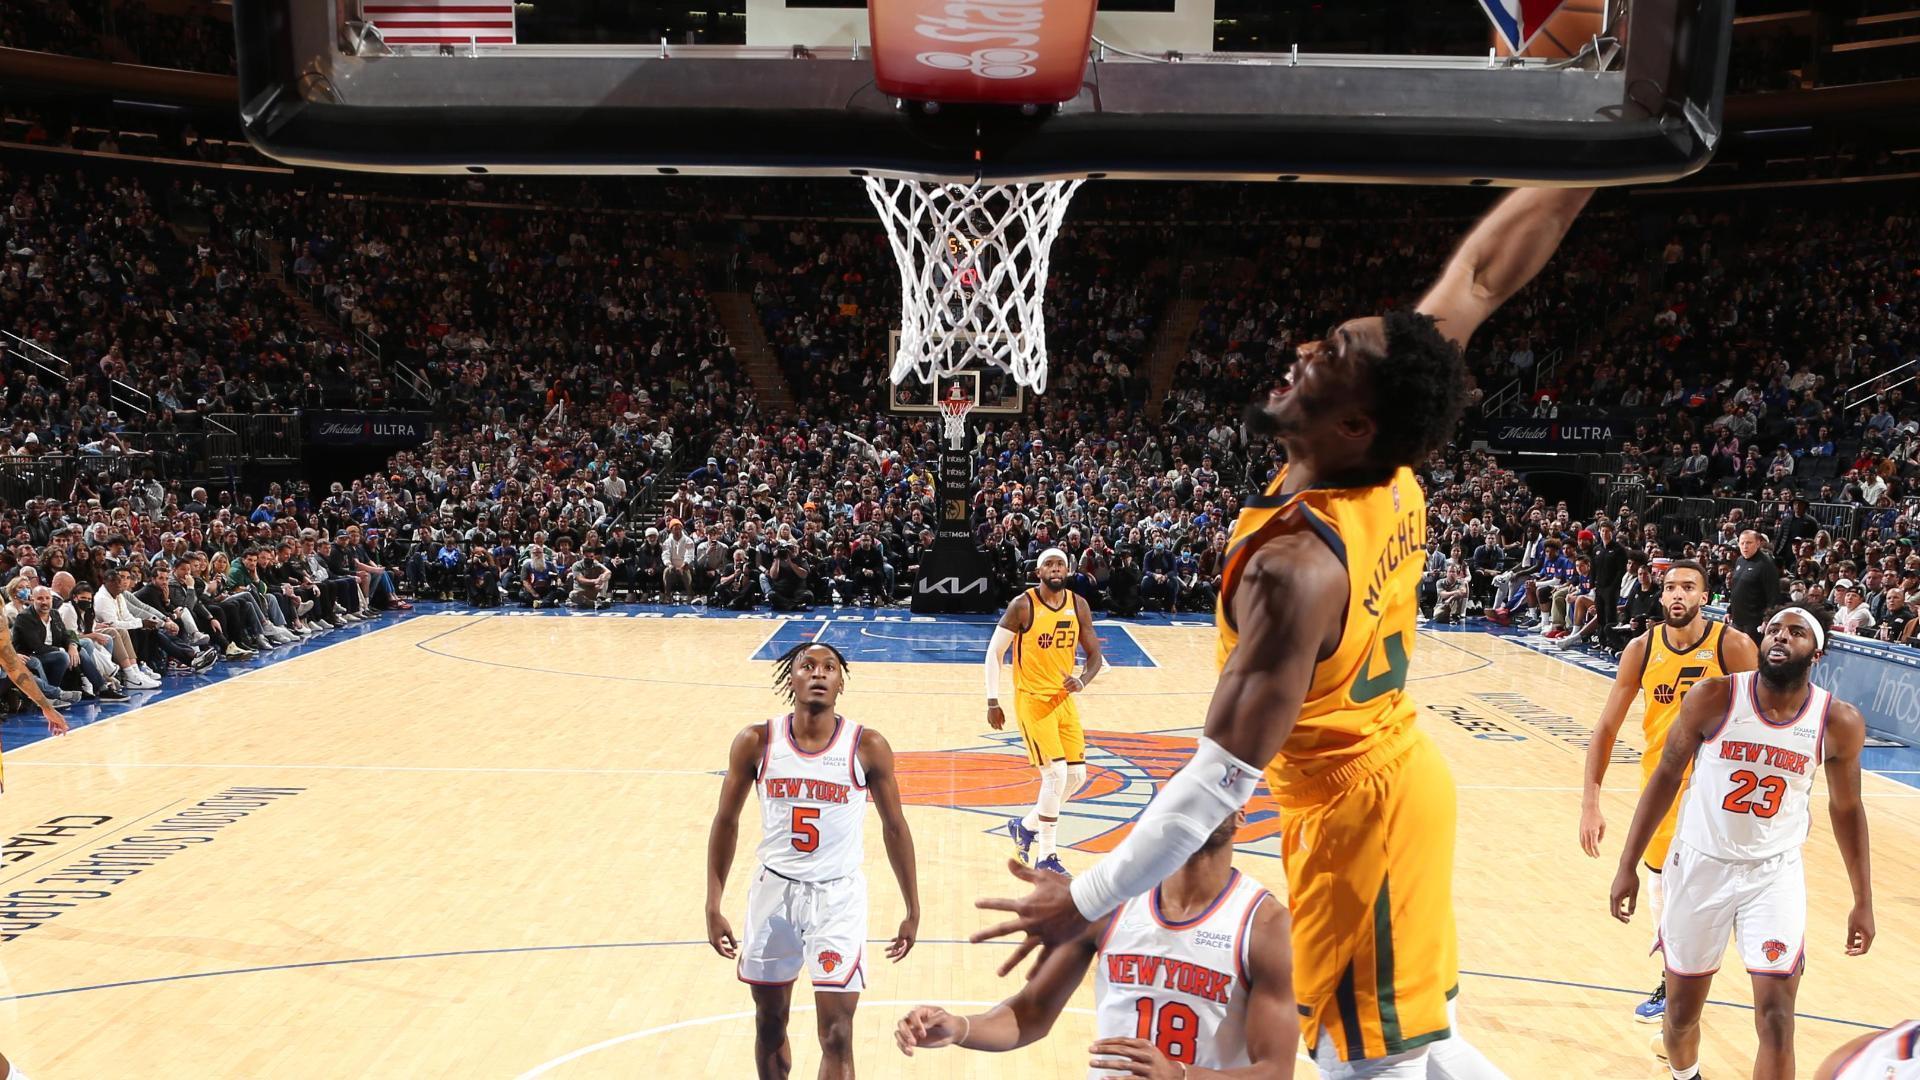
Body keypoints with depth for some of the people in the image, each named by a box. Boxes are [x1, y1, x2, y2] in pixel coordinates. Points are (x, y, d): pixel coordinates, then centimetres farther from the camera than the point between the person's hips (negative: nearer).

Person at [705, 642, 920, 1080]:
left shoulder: (868, 747, -11)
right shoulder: (756, 743, -7)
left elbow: (894, 828, 0)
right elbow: (726, 822, 3)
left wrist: (913, 911, 3)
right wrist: (713, 907, 2)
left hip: (838, 895, -2)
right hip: (775, 889, 2)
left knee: (836, 1036, -2)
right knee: (769, 1024, 16)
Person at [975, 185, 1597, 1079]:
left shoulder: (1295, 565, -34)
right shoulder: (1390, 468, -12)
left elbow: (1223, 774, -33)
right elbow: (1483, 274, 0)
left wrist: (1089, 900, -26)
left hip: (1355, 809, -8)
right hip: (1397, 774, 8)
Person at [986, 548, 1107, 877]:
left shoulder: (1078, 605, 1)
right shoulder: (1023, 605, -13)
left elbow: (1095, 655, 7)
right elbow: (994, 652, -7)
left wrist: (1082, 680, -14)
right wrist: (993, 701, -9)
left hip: (1064, 699, 6)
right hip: (1031, 699, -6)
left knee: (1076, 775, 7)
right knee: (1055, 774, -13)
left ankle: (1026, 826, 29)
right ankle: (1046, 857, 1)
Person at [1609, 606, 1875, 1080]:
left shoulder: (1840, 722, -10)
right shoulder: (1714, 698, -15)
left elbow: (1846, 808, 6)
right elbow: (1666, 776, -5)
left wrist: (1863, 901, 9)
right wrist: (1628, 866, -4)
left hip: (1776, 872, 0)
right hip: (1701, 864, 0)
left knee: (1776, 1020, -8)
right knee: (1681, 1013, 13)